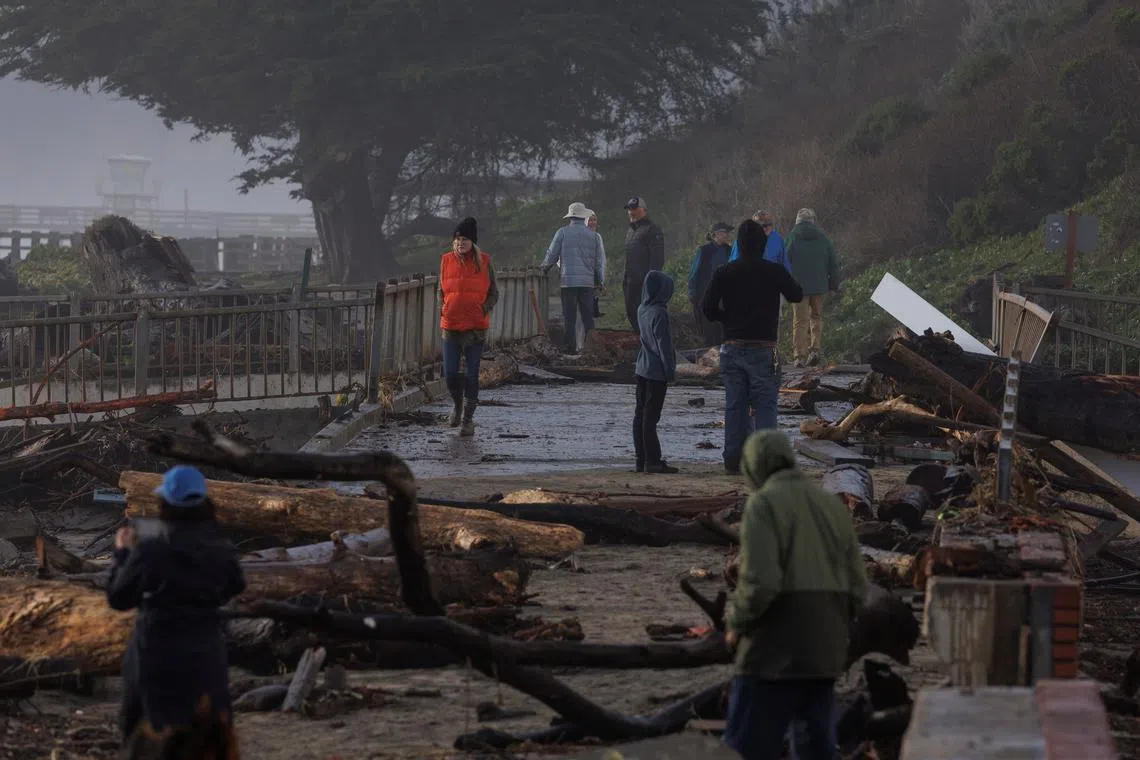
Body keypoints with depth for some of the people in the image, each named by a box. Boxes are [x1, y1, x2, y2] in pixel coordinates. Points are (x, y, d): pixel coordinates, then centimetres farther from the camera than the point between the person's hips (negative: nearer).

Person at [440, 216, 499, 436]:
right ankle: (458, 404, 29)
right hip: (451, 325, 2)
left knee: (472, 374, -1)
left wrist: (484, 310, -12)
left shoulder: (483, 262, -1)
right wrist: (443, 309, 0)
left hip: (476, 327, -2)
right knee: (450, 374, -1)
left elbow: (493, 293, 5)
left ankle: (468, 419, 8)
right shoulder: (447, 261, 4)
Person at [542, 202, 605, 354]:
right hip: (588, 281, 2)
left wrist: (544, 268, 24)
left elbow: (552, 255, 4)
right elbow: (600, 260, 8)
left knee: (569, 317, 1)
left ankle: (571, 347, -3)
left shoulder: (563, 232, 0)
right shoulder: (593, 235, 5)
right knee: (588, 316, 6)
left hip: (569, 280, -2)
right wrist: (600, 281, 18)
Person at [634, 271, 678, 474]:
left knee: (640, 414, 9)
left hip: (642, 367, 8)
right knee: (651, 416, -7)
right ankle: (652, 461, -5)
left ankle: (641, 459, 13)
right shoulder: (659, 313, -17)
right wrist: (670, 370, -11)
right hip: (656, 370, -8)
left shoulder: (642, 310, 7)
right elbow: (663, 343, -17)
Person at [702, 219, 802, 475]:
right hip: (763, 350, -3)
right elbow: (796, 296, 10)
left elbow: (708, 310, 0)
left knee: (734, 406, 8)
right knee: (765, 406, 1)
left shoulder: (724, 273, 0)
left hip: (732, 348, 3)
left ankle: (733, 461, 8)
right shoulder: (774, 272, -6)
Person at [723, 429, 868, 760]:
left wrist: (737, 626, -4)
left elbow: (759, 582, -19)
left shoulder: (764, 503, -9)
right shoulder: (832, 505, 12)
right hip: (826, 654, 7)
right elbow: (857, 585, 12)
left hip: (775, 654, -7)